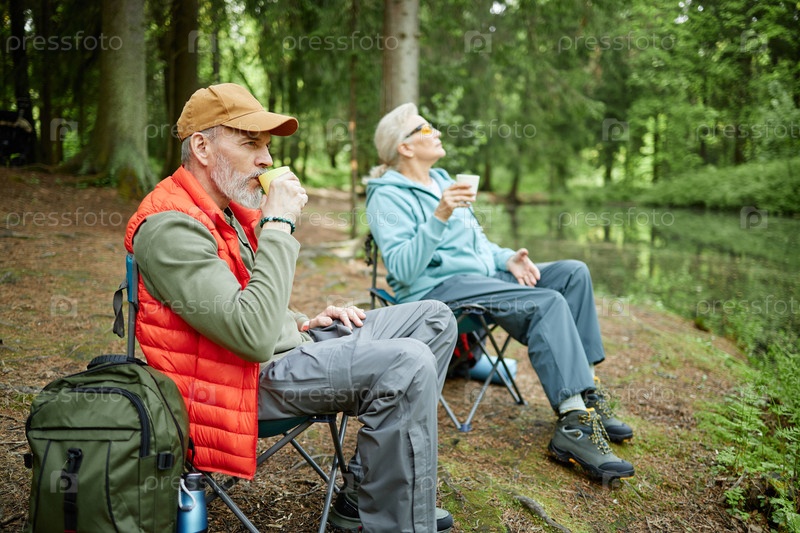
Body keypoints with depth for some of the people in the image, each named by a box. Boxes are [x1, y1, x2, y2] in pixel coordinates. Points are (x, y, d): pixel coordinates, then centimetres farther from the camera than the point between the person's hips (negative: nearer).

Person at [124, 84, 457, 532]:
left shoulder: (232, 206, 12)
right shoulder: (171, 226, -19)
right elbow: (254, 336, -31)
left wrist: (302, 323, 8)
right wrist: (279, 226, -24)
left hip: (286, 345, 10)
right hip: (249, 377, -10)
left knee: (434, 319, 9)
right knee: (407, 363, -28)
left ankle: (368, 494, 10)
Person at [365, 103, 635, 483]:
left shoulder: (440, 180, 21)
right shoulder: (388, 197, -8)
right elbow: (402, 269, -20)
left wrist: (507, 258, 4)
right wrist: (438, 217, -30)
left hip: (483, 275, 9)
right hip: (437, 289, -9)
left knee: (573, 273, -4)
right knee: (548, 303, -27)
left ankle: (586, 393, -8)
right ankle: (574, 424, -29)